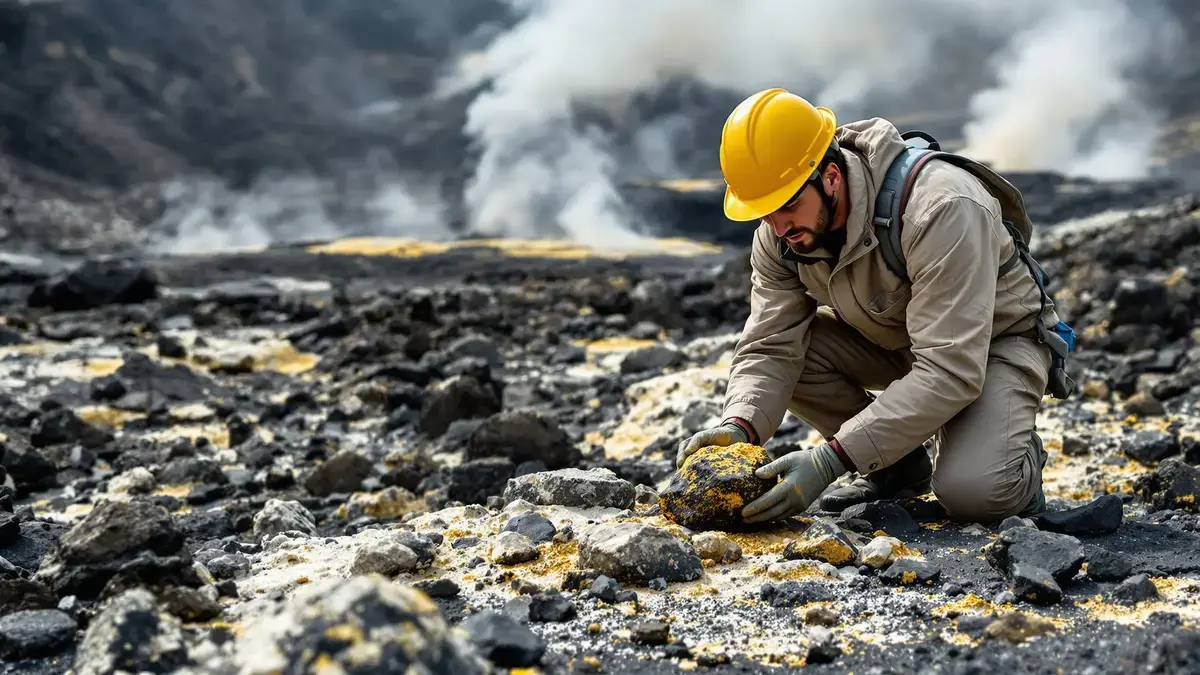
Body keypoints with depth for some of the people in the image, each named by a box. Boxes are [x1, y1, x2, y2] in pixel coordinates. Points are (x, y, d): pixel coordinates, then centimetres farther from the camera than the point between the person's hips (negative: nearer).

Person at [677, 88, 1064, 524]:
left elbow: (948, 371, -40)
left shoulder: (941, 210, -37)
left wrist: (830, 461, -46)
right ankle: (899, 466, 1)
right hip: (888, 338, 7)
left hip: (995, 340, -6)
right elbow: (768, 347, -15)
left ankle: (1016, 454, 7)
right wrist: (739, 426, -38)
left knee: (972, 493, -32)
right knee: (788, 347, -20)